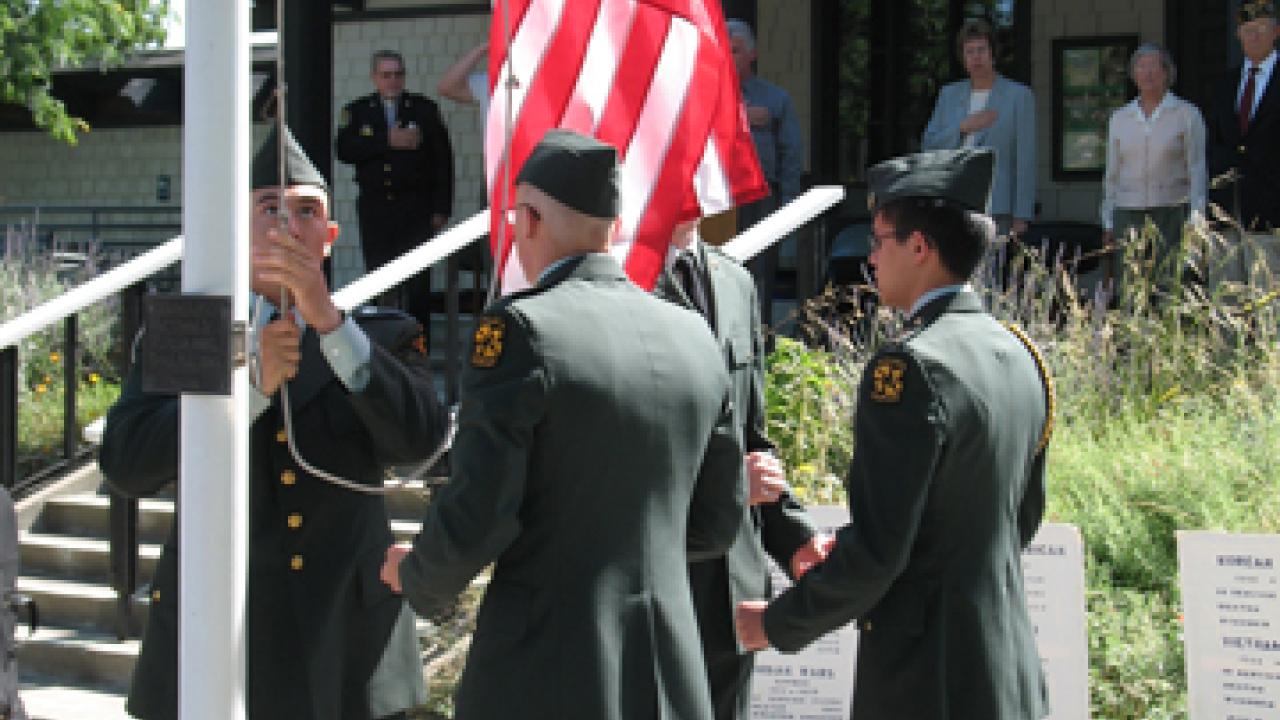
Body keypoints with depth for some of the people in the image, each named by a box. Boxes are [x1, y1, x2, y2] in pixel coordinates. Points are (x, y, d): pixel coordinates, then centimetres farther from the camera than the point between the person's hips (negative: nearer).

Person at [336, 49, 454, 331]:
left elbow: (442, 160, 5)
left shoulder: (424, 109, 8)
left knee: (417, 282, -6)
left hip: (416, 210, -1)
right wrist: (388, 141, -15)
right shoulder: (357, 111, 11)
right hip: (375, 210, 1)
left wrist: (441, 209, -2)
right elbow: (344, 150, -6)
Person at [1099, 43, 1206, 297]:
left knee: (1169, 287, -11)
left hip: (1172, 213, -3)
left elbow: (1197, 170, 0)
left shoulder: (1187, 115, 2)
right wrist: (1108, 224, 11)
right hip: (1128, 216, 3)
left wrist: (1195, 220, -9)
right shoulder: (1119, 119, 12)